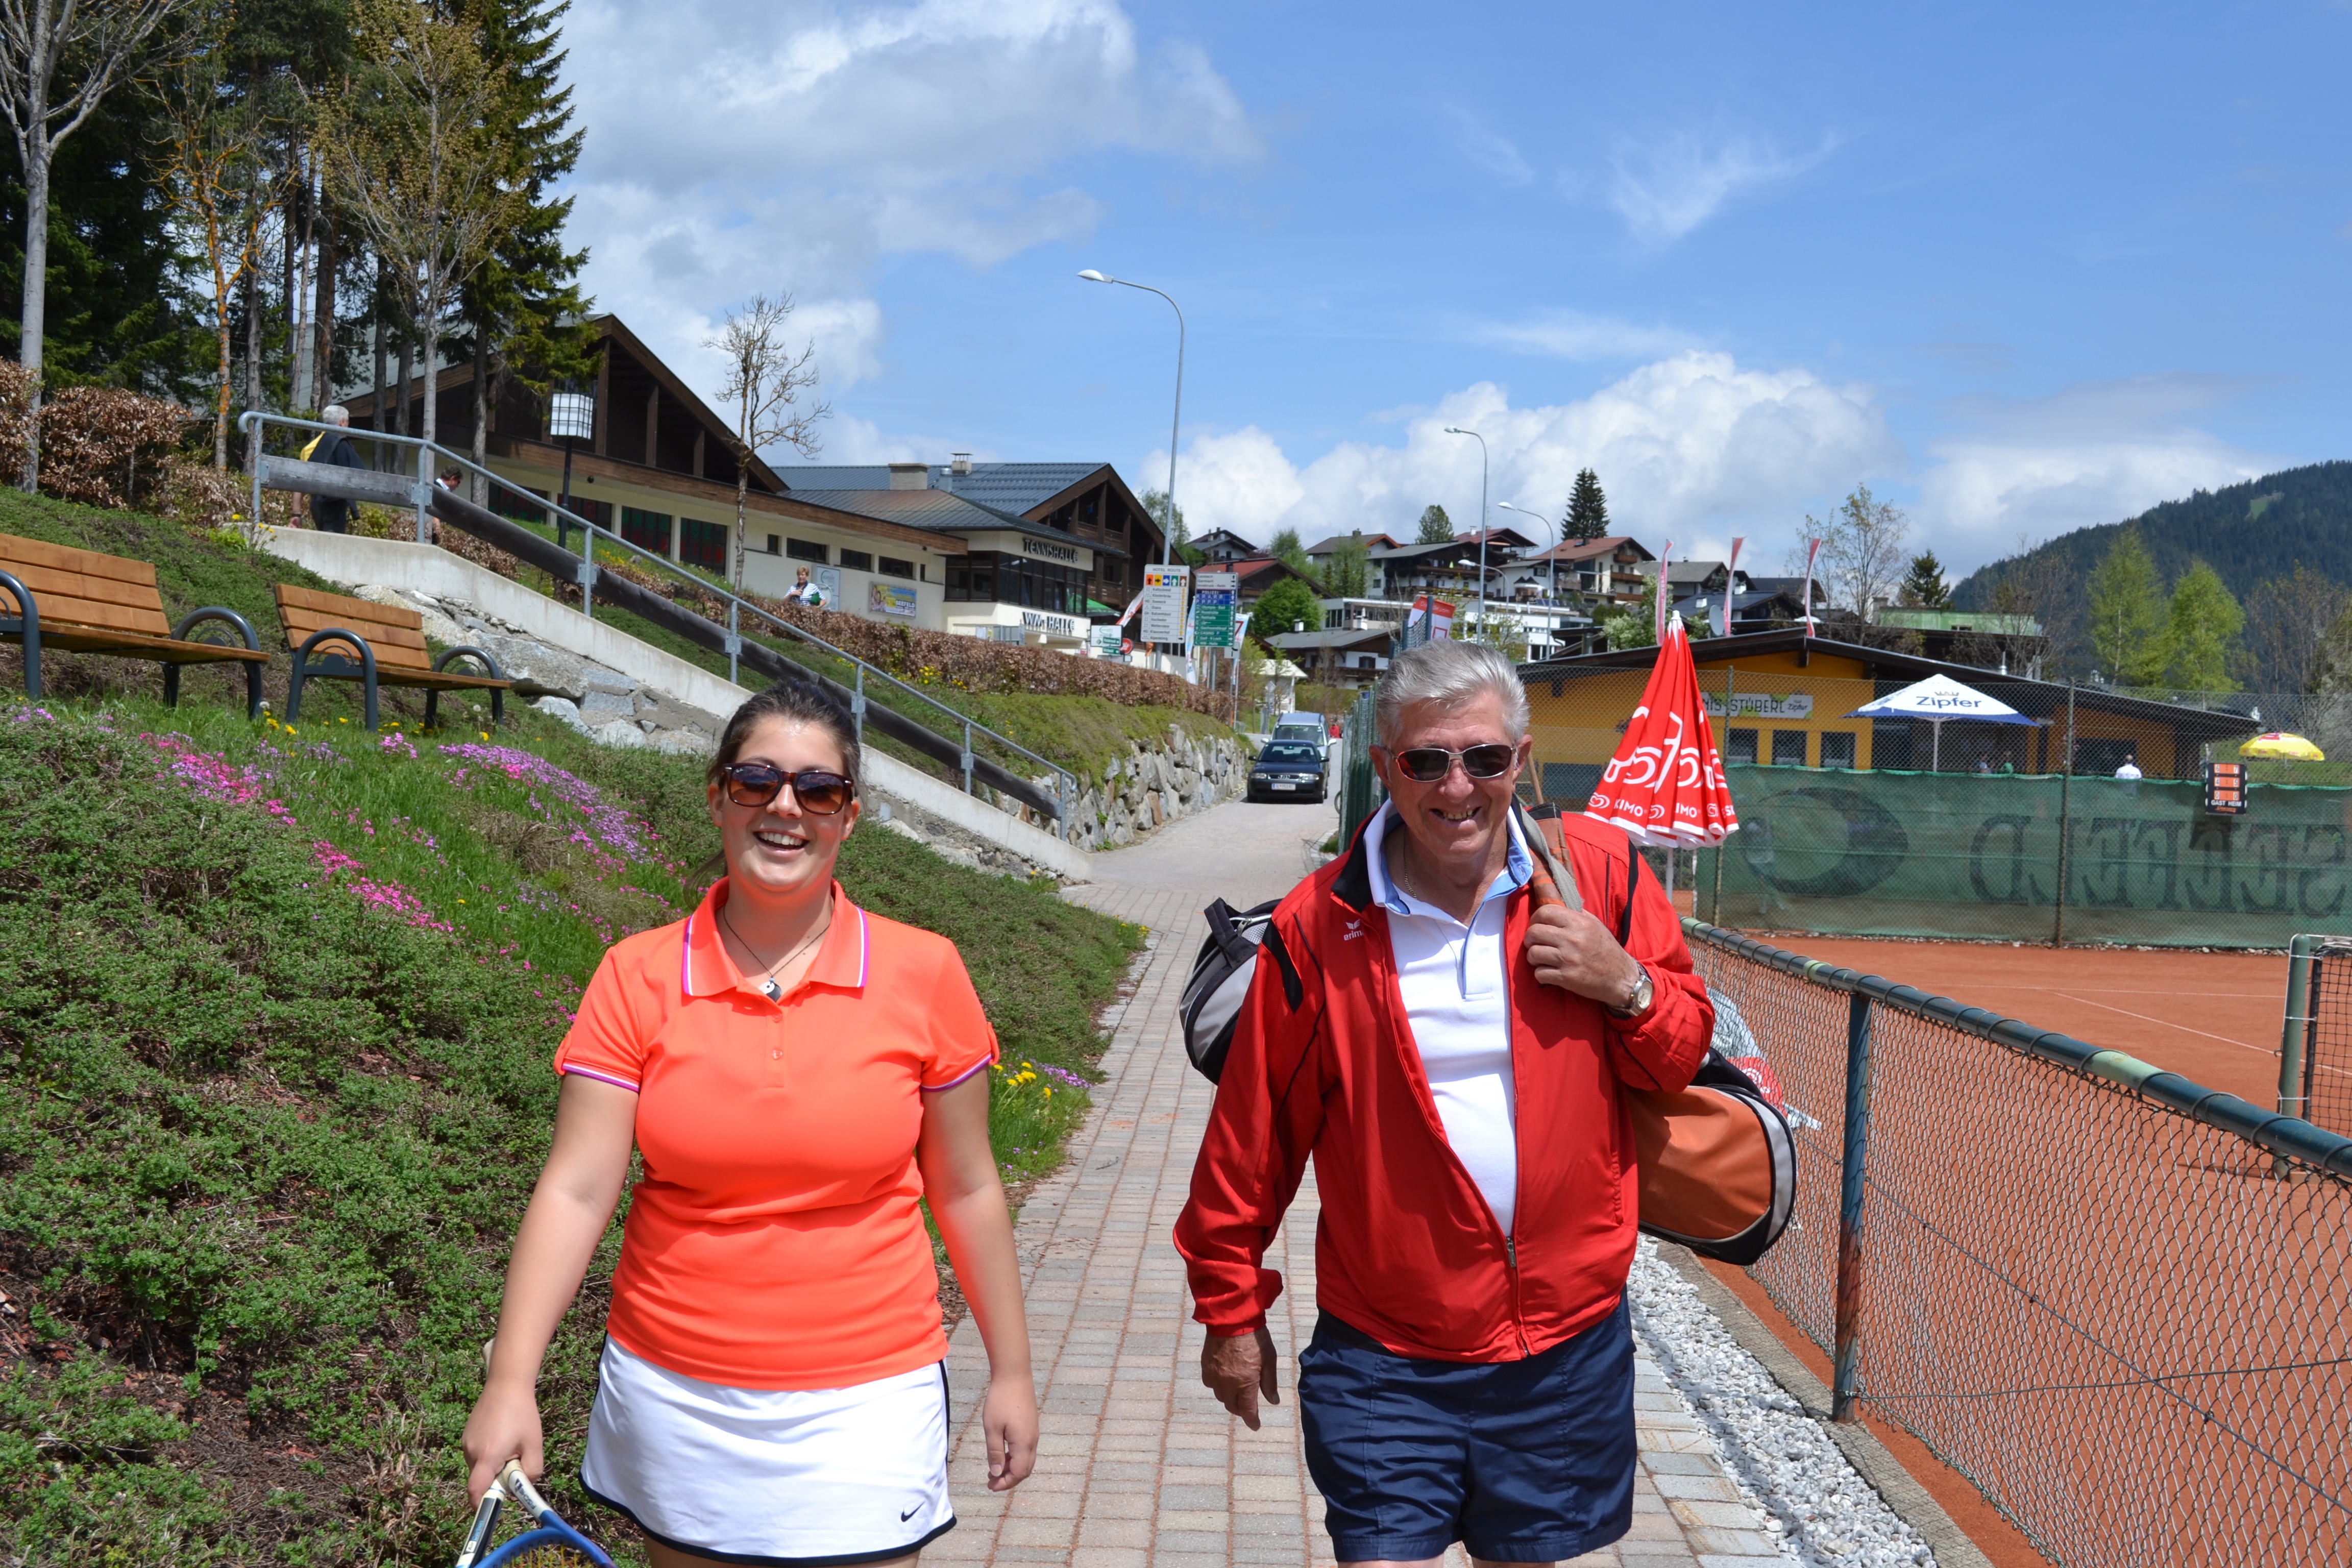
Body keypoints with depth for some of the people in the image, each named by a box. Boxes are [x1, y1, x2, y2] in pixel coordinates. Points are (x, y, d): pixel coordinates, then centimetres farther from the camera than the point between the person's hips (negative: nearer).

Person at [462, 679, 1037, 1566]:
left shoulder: (923, 974, -6)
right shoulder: (638, 978, -5)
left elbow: (964, 1190, 1)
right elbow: (575, 1192, -8)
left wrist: (1011, 1370, 6)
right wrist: (511, 1383, -16)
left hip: (865, 1402, -1)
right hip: (675, 1403, 1)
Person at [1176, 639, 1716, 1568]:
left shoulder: (1600, 875, -4)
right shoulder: (1320, 925, -9)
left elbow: (1686, 1052, 7)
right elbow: (1253, 1134, -1)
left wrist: (1627, 986, -14)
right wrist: (1231, 1308, 4)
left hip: (1568, 1350, 2)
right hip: (1383, 1360, -2)